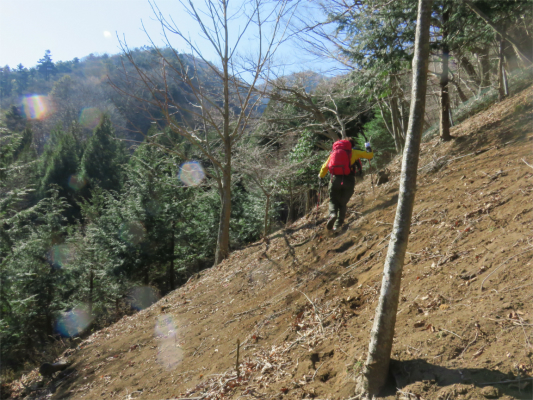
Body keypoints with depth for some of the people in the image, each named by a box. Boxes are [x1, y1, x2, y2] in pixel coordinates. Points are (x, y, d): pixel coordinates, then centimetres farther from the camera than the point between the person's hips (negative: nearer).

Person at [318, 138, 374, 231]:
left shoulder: (333, 153, 16)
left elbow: (325, 167, 20)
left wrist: (321, 176, 39)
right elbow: (370, 155, 13)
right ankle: (338, 223, 4)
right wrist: (368, 148, 34)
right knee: (343, 203, 14)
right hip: (349, 180, -1)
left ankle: (332, 214, -17)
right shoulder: (354, 152, 10)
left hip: (335, 180, 1)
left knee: (333, 200, 14)